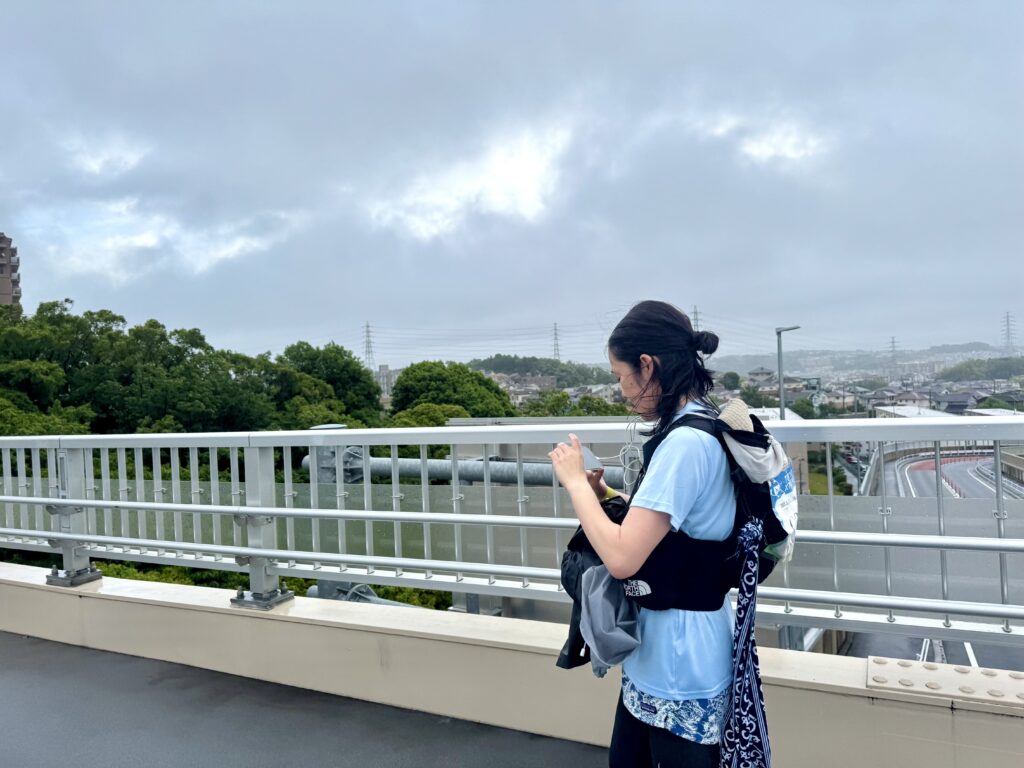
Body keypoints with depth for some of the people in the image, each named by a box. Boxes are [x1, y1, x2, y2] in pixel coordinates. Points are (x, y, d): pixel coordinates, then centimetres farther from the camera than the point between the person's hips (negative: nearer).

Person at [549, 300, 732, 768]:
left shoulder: (686, 443, -26)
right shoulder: (702, 430, 6)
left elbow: (622, 558, -30)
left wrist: (575, 483, -17)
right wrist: (605, 494, 3)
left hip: (678, 666, -9)